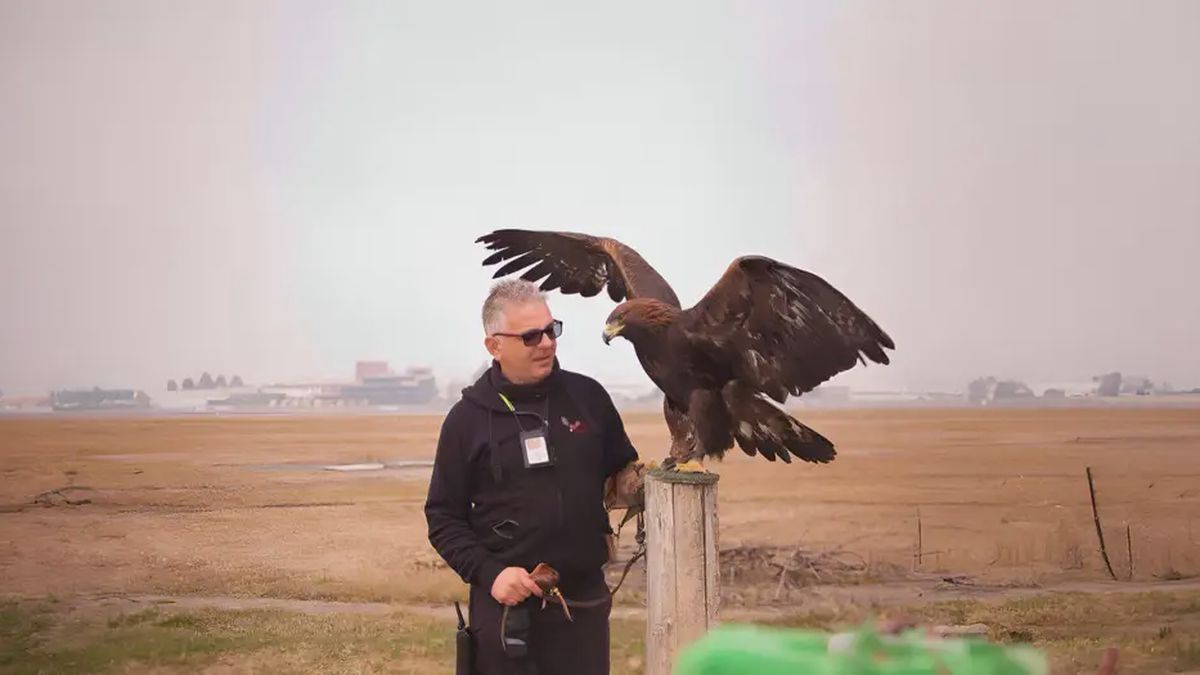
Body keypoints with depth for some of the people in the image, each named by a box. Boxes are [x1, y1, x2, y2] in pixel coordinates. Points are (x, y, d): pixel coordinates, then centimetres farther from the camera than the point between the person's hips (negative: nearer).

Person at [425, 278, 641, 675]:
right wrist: (487, 573, -14)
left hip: (585, 598, 2)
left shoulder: (587, 396, 1)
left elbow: (624, 471, 15)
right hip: (506, 603, -2)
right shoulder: (467, 418, -3)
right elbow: (444, 516, 0)